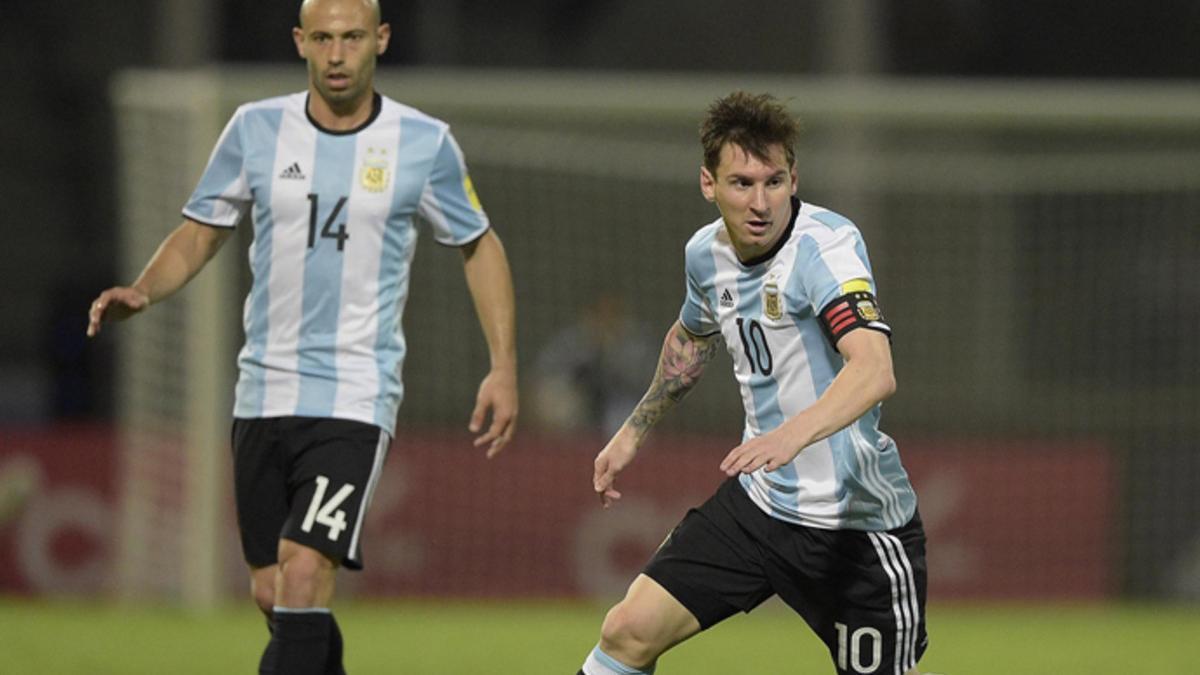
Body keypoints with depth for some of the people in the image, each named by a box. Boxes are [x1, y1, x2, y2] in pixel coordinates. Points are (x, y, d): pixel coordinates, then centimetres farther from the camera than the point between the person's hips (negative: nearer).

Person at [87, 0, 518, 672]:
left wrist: (504, 367, 5)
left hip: (358, 397, -4)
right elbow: (200, 233, 12)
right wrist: (140, 292, -8)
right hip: (266, 391, 4)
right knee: (273, 593, 7)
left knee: (305, 573, -21)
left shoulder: (424, 143, -2)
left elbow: (479, 246, 11)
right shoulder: (256, 129, 3)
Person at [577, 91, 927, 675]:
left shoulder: (826, 245, -23)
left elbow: (875, 370, -40)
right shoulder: (707, 253, 0)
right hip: (759, 499, 6)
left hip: (857, 521, -6)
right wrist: (633, 431, 30)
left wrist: (793, 435, -55)